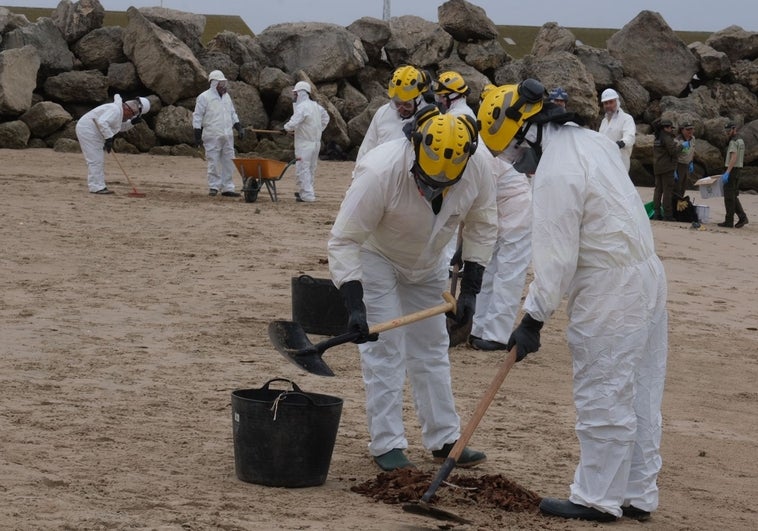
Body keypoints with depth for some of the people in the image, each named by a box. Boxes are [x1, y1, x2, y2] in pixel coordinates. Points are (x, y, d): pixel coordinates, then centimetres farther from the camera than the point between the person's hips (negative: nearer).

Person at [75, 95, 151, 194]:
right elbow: (102, 122, -32)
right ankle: (95, 187, -11)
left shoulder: (120, 112, 11)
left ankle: (99, 186, 16)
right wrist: (109, 138, -31)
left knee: (99, 160, 13)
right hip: (88, 130, -11)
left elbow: (121, 127, 23)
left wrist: (132, 122, 6)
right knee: (95, 160, -11)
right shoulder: (116, 110, -20)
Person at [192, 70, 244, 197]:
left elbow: (233, 114, 25)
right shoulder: (204, 97, -4)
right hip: (212, 136, -6)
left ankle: (227, 188, 9)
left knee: (229, 162, 4)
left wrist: (239, 128, 12)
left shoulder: (226, 96, 16)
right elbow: (197, 117, -6)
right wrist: (197, 137, -10)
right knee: (214, 163, -4)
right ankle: (214, 187, 6)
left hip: (227, 135, 6)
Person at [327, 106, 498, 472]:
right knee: (384, 349, -9)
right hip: (375, 259, -5)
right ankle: (387, 444, -2)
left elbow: (482, 227, -9)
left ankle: (444, 439, 19)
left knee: (432, 349, 11)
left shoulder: (479, 166, -27)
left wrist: (470, 289, -12)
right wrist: (355, 305, -40)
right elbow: (343, 241, -32)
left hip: (427, 263, 5)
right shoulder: (380, 172, -39)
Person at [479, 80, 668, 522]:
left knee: (603, 398, -1)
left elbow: (556, 254, -19)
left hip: (609, 293, -10)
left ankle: (598, 499, 5)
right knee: (640, 398, 13)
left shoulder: (556, 172, -20)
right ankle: (637, 494, 20)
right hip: (647, 276, 10)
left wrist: (534, 318, -13)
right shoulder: (593, 140, 10)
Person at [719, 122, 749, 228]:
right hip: (737, 170, 9)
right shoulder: (741, 141, 16)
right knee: (733, 196, 12)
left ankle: (729, 221, -1)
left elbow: (733, 158, -26)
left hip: (731, 171, -9)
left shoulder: (733, 142, -16)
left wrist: (727, 173, -30)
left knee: (729, 197, -3)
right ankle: (742, 217, 2)